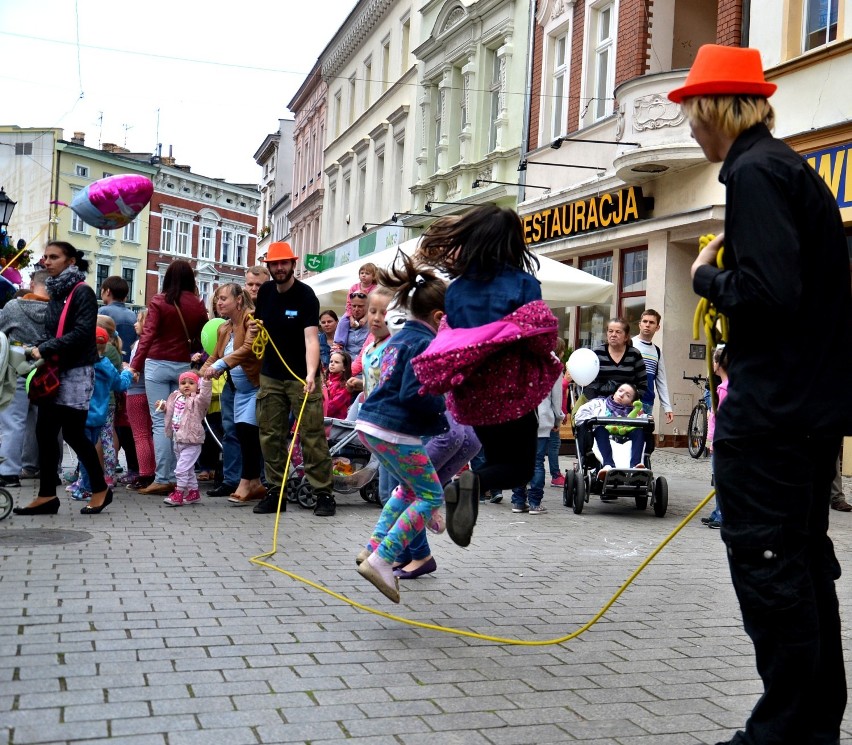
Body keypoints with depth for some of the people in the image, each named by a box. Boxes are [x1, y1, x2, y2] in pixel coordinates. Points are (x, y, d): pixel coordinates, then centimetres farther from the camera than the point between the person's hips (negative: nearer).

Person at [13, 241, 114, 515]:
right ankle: (47, 495, 10)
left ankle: (100, 489, 12)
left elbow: (82, 332, -20)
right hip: (53, 371, 7)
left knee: (72, 432, -3)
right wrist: (40, 351, 0)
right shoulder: (55, 293, 14)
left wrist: (45, 349, -20)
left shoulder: (82, 292, -9)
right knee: (45, 432, 4)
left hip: (76, 372, -7)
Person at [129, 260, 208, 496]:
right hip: (184, 366, 3)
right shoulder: (198, 305, 3)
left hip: (157, 365, -3)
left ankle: (162, 479, -4)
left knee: (160, 423, -1)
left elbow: (148, 335, -8)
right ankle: (176, 477, 8)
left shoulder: (158, 301, -5)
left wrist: (136, 365, -5)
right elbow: (201, 338, 3)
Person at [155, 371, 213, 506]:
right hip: (178, 440, 8)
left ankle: (178, 494, -1)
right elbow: (170, 412, 29)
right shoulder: (176, 398, 11)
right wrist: (163, 407, 10)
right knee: (188, 470, 17)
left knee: (181, 469, -10)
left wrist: (206, 379, -43)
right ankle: (193, 492, 28)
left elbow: (205, 395, -34)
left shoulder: (197, 401, -11)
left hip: (191, 442, -8)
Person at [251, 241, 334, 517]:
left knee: (312, 436, -7)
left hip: (301, 377, -6)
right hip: (270, 375, 6)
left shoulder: (305, 295, -13)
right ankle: (275, 491, 15)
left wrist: (311, 374, -40)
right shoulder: (265, 292, 5)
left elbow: (311, 338, -25)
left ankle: (323, 493, -2)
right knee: (270, 436, 6)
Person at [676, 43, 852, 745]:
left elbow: (767, 292, -24)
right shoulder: (792, 166, 17)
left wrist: (706, 276, -8)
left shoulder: (754, 172, -13)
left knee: (767, 566, -3)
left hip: (770, 410, -10)